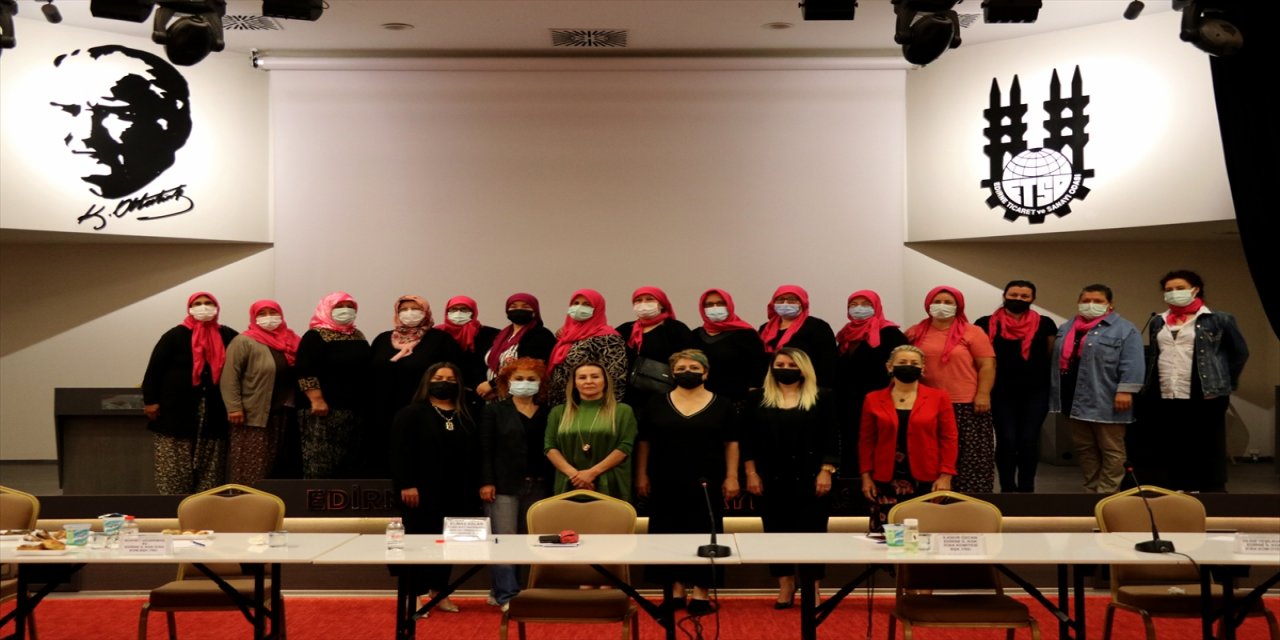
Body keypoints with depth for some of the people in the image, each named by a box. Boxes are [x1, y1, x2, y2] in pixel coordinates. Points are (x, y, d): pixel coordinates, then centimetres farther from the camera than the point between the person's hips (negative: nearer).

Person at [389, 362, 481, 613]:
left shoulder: (465, 417, 14)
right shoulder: (410, 414, -2)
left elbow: (474, 455, 13)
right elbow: (400, 452, -10)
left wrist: (474, 489, 6)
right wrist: (406, 485, -18)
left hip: (456, 493, 5)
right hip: (422, 492, -5)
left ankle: (439, 592, 20)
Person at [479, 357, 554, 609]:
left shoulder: (547, 412, 11)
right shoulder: (494, 411, 4)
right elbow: (485, 449, -1)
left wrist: (552, 484, 1)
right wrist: (486, 482, -10)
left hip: (538, 485, 4)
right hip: (504, 484, -3)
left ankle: (500, 590, 12)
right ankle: (507, 595, -5)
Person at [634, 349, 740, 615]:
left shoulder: (722, 405, 2)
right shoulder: (656, 404, 5)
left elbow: (731, 444, 2)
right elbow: (644, 442, 7)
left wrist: (731, 477, -4)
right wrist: (642, 475, 1)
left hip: (706, 483, -1)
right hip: (666, 483, 2)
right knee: (669, 535, 5)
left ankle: (700, 591, 7)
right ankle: (676, 588, 15)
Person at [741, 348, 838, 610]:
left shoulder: (820, 399, 2)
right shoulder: (757, 400, 5)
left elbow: (831, 439, 0)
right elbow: (748, 440, 4)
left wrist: (825, 472, -7)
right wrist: (751, 473, -2)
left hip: (809, 479, -1)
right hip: (772, 479, 2)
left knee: (811, 531, 0)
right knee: (777, 532, 6)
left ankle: (812, 588, 9)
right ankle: (785, 585, 18)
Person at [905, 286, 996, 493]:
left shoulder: (972, 333, 0)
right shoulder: (915, 334, 9)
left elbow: (987, 364, -3)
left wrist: (983, 394, -11)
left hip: (966, 405, -3)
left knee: (970, 456, -1)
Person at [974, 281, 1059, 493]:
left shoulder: (1044, 324, 5)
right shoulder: (986, 324, 1)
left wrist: (1051, 385, 7)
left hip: (1035, 392, 1)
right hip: (1001, 393, -1)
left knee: (1029, 441, 1)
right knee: (1006, 440, -3)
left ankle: (1026, 490, 13)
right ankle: (1008, 490, 8)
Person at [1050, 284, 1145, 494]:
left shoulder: (1124, 329, -6)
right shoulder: (1066, 328, 14)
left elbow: (1132, 363, -12)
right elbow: (1057, 359, 17)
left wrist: (1125, 390, -19)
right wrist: (1056, 394, 14)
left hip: (1106, 401, -6)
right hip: (1074, 400, 6)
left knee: (1111, 450, 1)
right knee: (1084, 448, 13)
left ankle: (1107, 493, 6)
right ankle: (1091, 490, 22)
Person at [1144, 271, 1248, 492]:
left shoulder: (1218, 320, 0)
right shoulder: (1158, 323, 14)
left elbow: (1240, 353, 8)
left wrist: (1224, 384, 6)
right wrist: (1151, 391, 13)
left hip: (1204, 399, -5)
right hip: (1167, 400, 5)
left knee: (1208, 455, -1)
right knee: (1172, 456, 8)